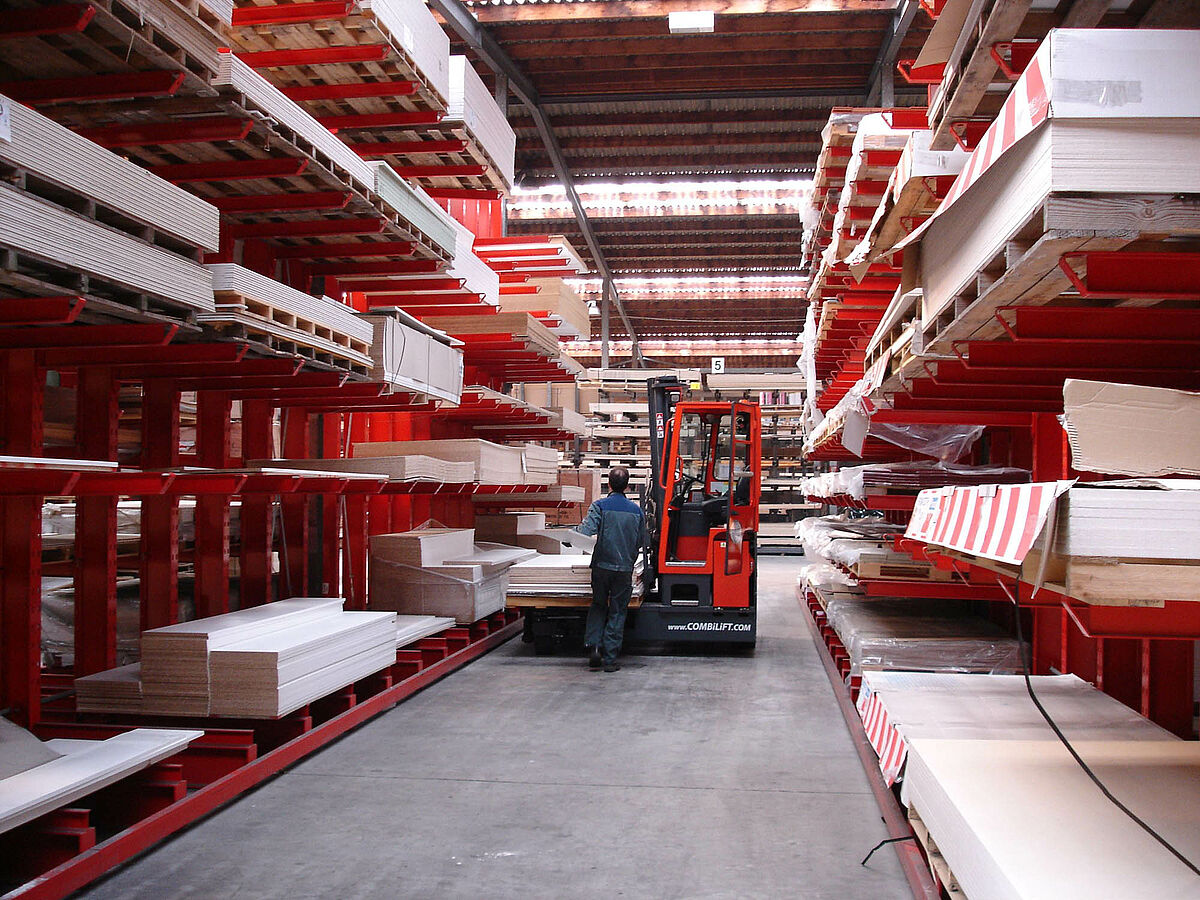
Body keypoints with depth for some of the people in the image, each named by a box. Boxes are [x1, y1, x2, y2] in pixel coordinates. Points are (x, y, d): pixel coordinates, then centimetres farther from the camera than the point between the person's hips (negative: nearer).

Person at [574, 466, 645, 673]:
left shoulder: (599, 506, -7)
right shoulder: (636, 510, 3)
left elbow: (587, 533, -20)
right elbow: (640, 542, 9)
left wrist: (576, 530, 1)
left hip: (602, 565, -1)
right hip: (625, 568, 1)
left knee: (598, 606, 18)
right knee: (617, 612, 8)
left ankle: (593, 646, 2)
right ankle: (610, 659, 7)